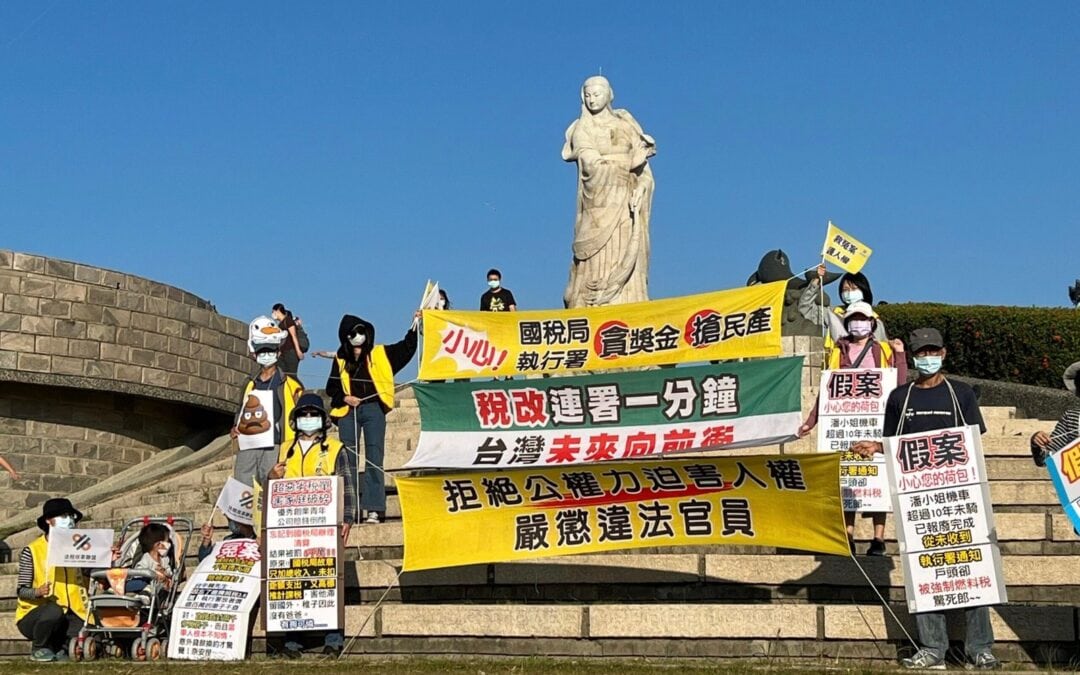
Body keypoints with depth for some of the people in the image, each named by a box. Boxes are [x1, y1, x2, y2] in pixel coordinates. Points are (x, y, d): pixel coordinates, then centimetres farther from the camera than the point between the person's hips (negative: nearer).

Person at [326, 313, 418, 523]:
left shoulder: (380, 354, 10)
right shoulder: (341, 360, 13)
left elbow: (406, 348, 9)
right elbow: (331, 387, 13)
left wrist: (415, 326, -1)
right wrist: (344, 398, -4)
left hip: (373, 409, -2)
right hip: (348, 412, 2)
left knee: (374, 459, -6)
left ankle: (374, 508, -8)